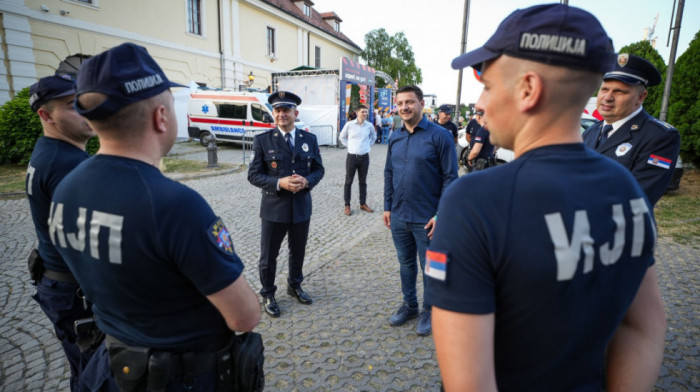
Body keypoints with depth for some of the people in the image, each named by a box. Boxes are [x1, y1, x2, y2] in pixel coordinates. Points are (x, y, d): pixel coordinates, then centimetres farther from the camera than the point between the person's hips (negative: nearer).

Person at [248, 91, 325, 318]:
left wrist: (306, 181, -16)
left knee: (298, 252, 19)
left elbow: (318, 169, 5)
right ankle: (268, 294, 32)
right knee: (268, 256, 10)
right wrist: (279, 183, -23)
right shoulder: (263, 140, -5)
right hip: (274, 208, -3)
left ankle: (294, 286, 43)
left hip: (302, 207, 3)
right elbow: (254, 175, -8)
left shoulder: (310, 139, 3)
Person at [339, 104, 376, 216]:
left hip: (364, 157, 3)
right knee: (349, 181, 4)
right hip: (352, 156, -2)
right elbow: (342, 137, 8)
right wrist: (348, 145, 0)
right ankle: (347, 205, 13)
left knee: (363, 181, 12)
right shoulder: (349, 124, -6)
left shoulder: (369, 126, 1)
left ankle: (363, 204, 24)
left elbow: (373, 137, 21)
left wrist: (368, 145, 9)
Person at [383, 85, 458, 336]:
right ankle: (409, 305, 38)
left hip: (426, 219, -5)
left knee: (430, 268, 11)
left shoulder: (439, 136, -11)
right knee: (406, 264, 19)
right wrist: (388, 207, 9)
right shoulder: (395, 138, 6)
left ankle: (429, 311, 32)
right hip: (398, 217, 5)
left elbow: (450, 178, -12)